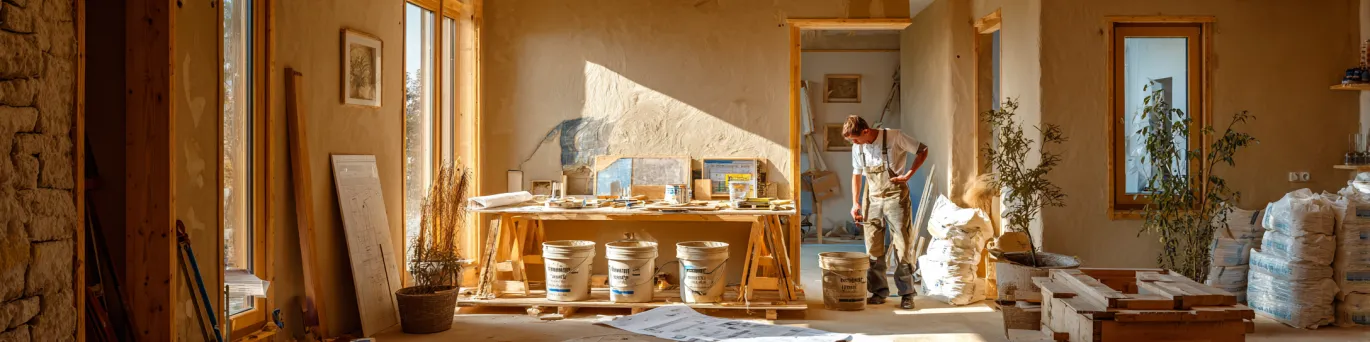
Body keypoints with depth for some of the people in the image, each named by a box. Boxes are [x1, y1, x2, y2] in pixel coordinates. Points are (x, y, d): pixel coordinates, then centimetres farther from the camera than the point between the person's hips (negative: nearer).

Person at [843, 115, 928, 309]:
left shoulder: (894, 137, -12)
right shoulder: (857, 148, 4)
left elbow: (922, 151, -2)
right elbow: (856, 174, 15)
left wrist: (908, 174, -11)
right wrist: (855, 202, 8)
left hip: (895, 197, -5)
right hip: (872, 199, 5)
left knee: (902, 246, -4)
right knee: (873, 248, 5)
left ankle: (906, 293, 4)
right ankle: (879, 291, 15)